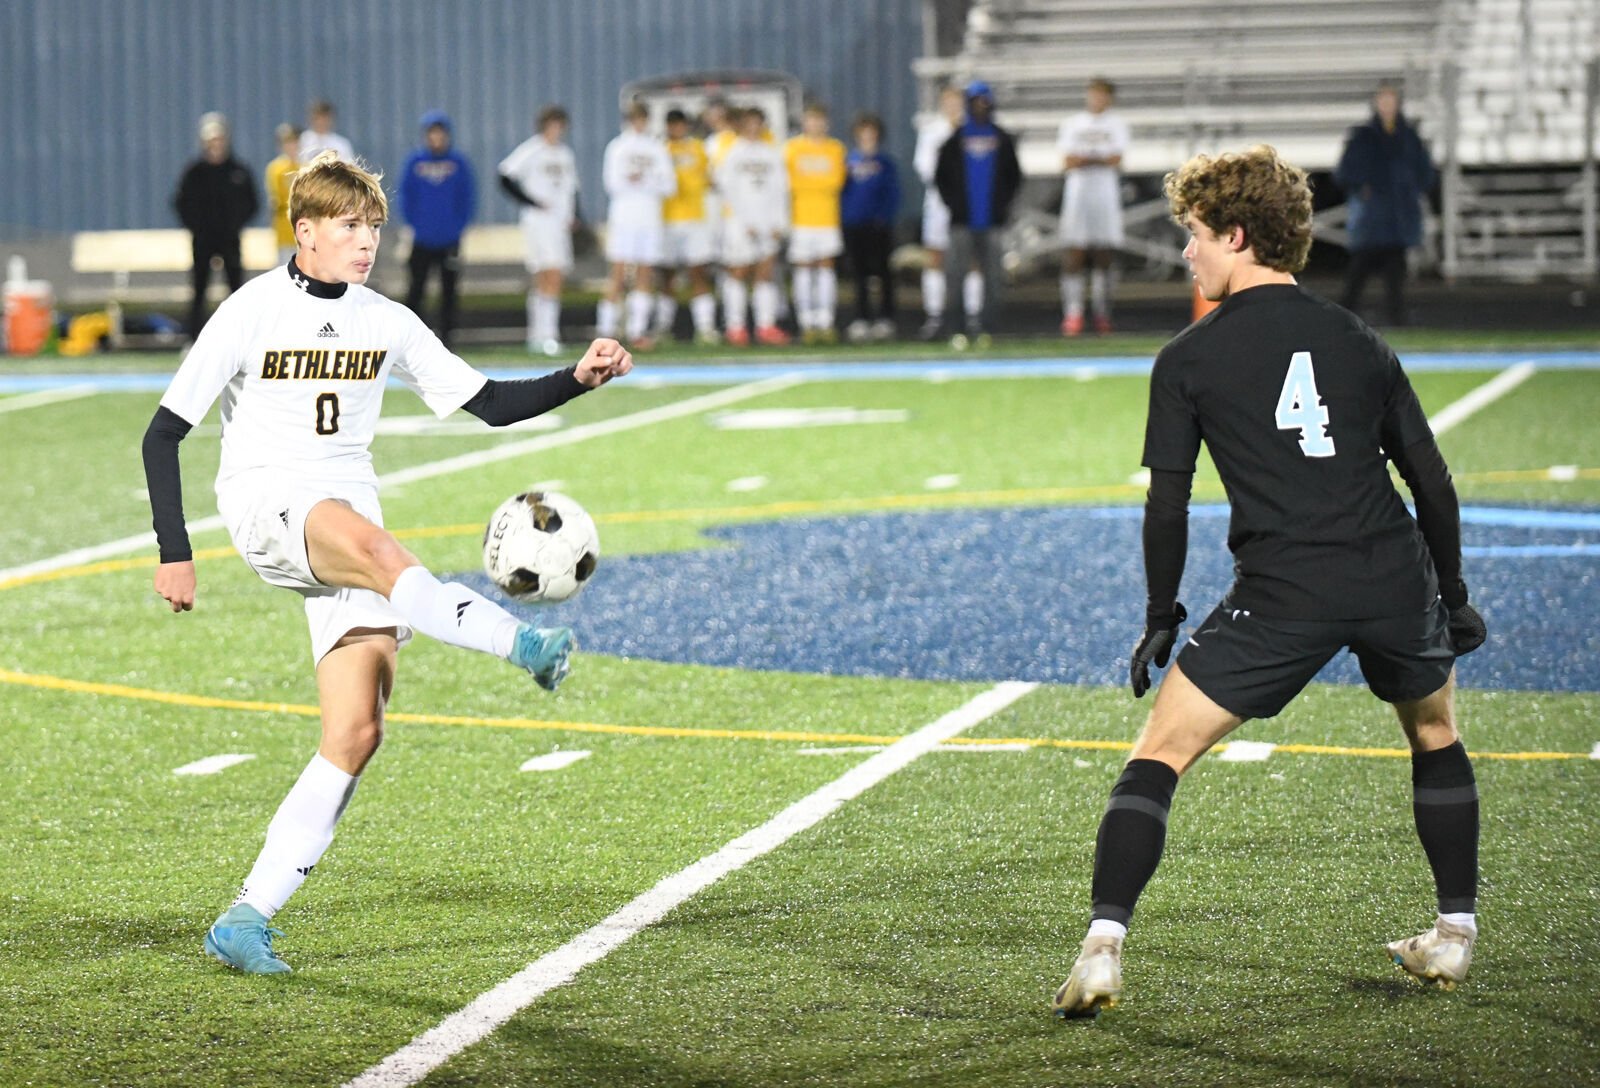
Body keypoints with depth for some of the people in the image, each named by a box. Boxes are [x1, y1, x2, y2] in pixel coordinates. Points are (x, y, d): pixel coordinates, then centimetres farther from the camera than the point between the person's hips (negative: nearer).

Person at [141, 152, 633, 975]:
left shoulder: (386, 323, 11)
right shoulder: (252, 312, -2)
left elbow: (490, 404, 12)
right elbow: (163, 433, -1)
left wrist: (579, 379, -5)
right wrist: (175, 553, -8)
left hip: (349, 526, 4)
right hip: (264, 504, -4)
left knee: (356, 734, -12)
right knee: (370, 543, -41)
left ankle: (246, 921, -9)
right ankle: (521, 643, -51)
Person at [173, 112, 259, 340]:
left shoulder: (239, 171, 0)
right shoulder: (194, 172, -1)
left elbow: (252, 203, 6)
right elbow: (180, 202, 4)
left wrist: (237, 224, -4)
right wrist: (193, 226, -5)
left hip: (230, 239, 0)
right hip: (202, 240, 0)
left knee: (237, 290, 0)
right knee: (198, 291, 2)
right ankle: (194, 341, 6)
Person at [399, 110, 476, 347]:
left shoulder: (459, 162, -1)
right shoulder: (414, 162, -1)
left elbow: (468, 196, 3)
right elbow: (406, 195, 3)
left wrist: (459, 225, -4)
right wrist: (413, 223, -4)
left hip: (450, 240, 0)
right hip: (421, 240, 0)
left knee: (449, 290, 5)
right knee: (416, 289, 0)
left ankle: (445, 335, 11)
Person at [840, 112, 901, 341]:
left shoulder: (885, 163, 2)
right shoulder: (849, 161, 7)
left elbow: (893, 194, -1)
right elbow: (841, 190, 8)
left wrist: (884, 217, -13)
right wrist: (843, 215, -8)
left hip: (878, 226, -2)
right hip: (854, 226, 2)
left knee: (882, 272, -1)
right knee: (860, 273, 5)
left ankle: (885, 319, 4)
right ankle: (861, 319, 9)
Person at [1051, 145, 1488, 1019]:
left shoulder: (1188, 360, 4)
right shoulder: (1358, 341, 14)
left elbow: (1167, 505, 0)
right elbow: (1431, 481, 14)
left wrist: (1160, 618, 12)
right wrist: (1453, 600, 25)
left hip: (1281, 594, -4)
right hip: (1395, 582, 4)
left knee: (1158, 755, 4)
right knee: (1435, 733, 30)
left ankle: (1102, 948, -8)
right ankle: (1455, 935, 30)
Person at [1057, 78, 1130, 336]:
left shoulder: (1116, 125, 10)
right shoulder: (1072, 124, 13)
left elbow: (1116, 160, -4)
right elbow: (1068, 162, 2)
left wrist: (1083, 159, -2)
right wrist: (1100, 159, -5)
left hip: (1107, 196, 0)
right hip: (1077, 196, 0)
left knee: (1104, 257, -1)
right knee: (1072, 256, -9)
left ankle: (1102, 314, 5)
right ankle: (1072, 314, -11)